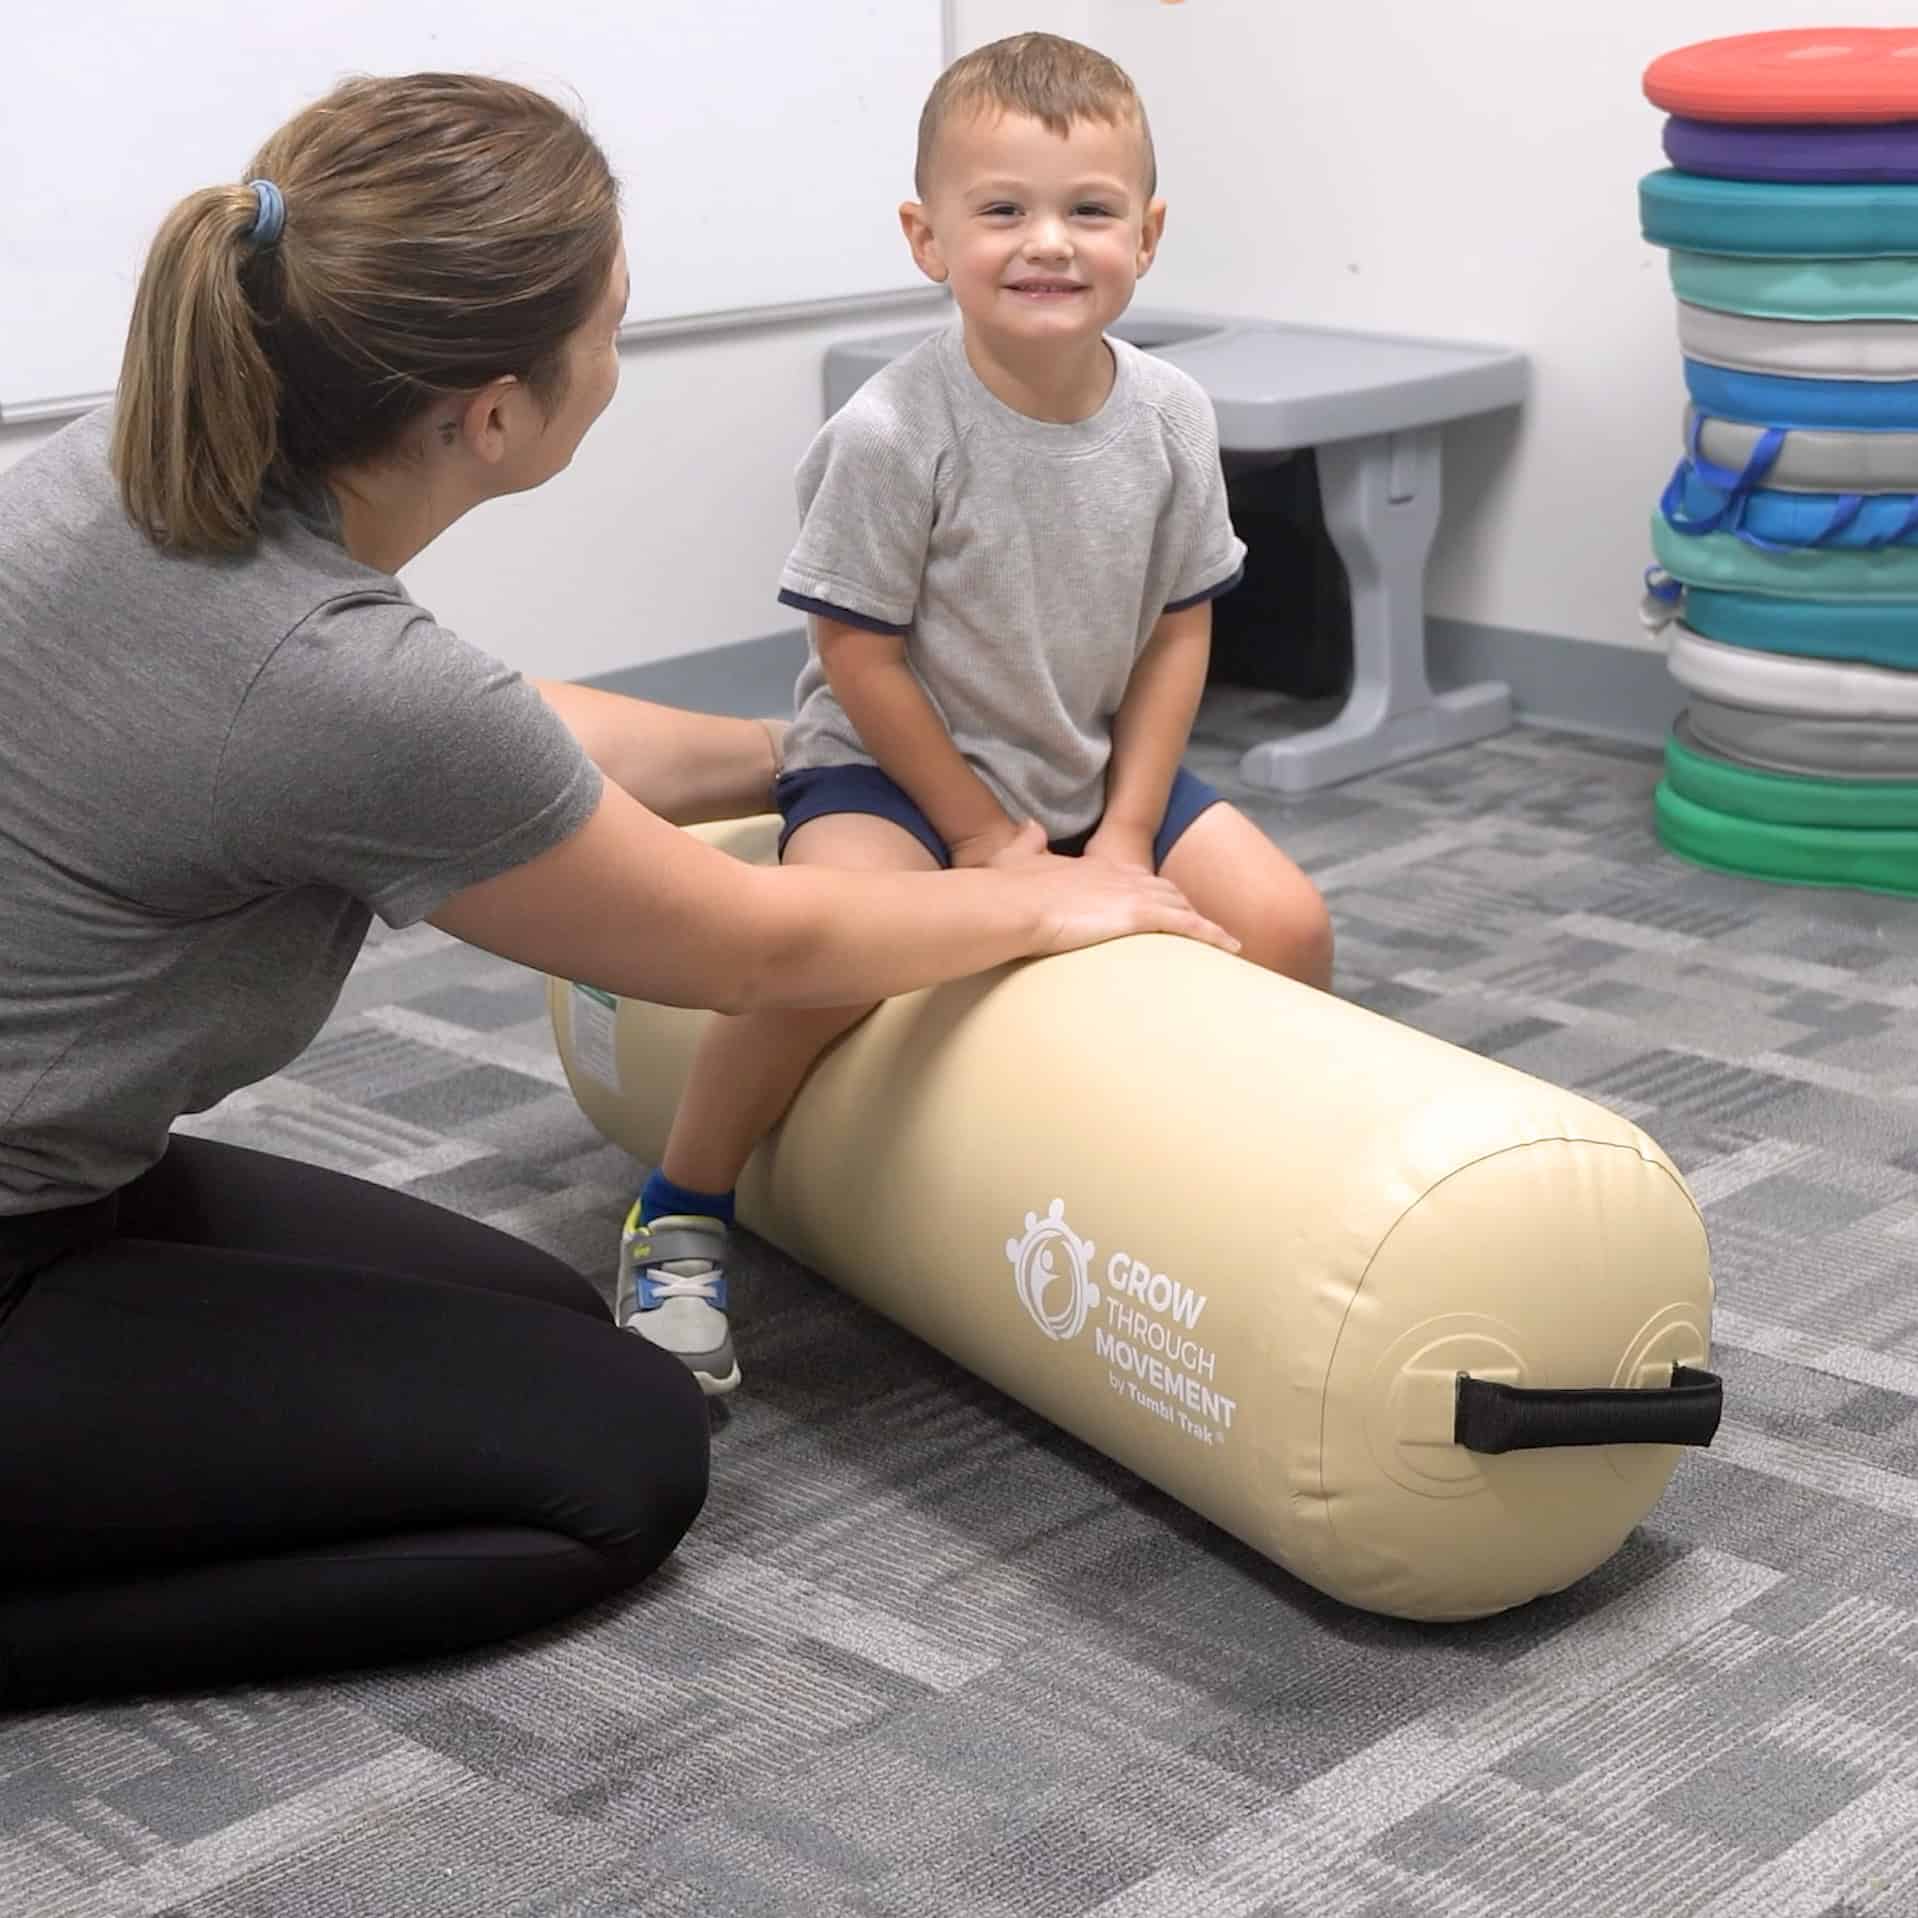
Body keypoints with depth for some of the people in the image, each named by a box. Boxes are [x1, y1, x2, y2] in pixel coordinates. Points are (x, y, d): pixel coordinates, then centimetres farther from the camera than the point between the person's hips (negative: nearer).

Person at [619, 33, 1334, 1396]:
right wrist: (985, 838, -14)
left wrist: (1125, 836, -7)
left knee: (1287, 926, -9)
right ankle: (680, 1218, -7)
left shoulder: (1170, 417, -7)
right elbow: (857, 652, -16)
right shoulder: (894, 432, -22)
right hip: (894, 766, -5)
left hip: (1100, 770, 5)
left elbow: (1180, 630, 0)